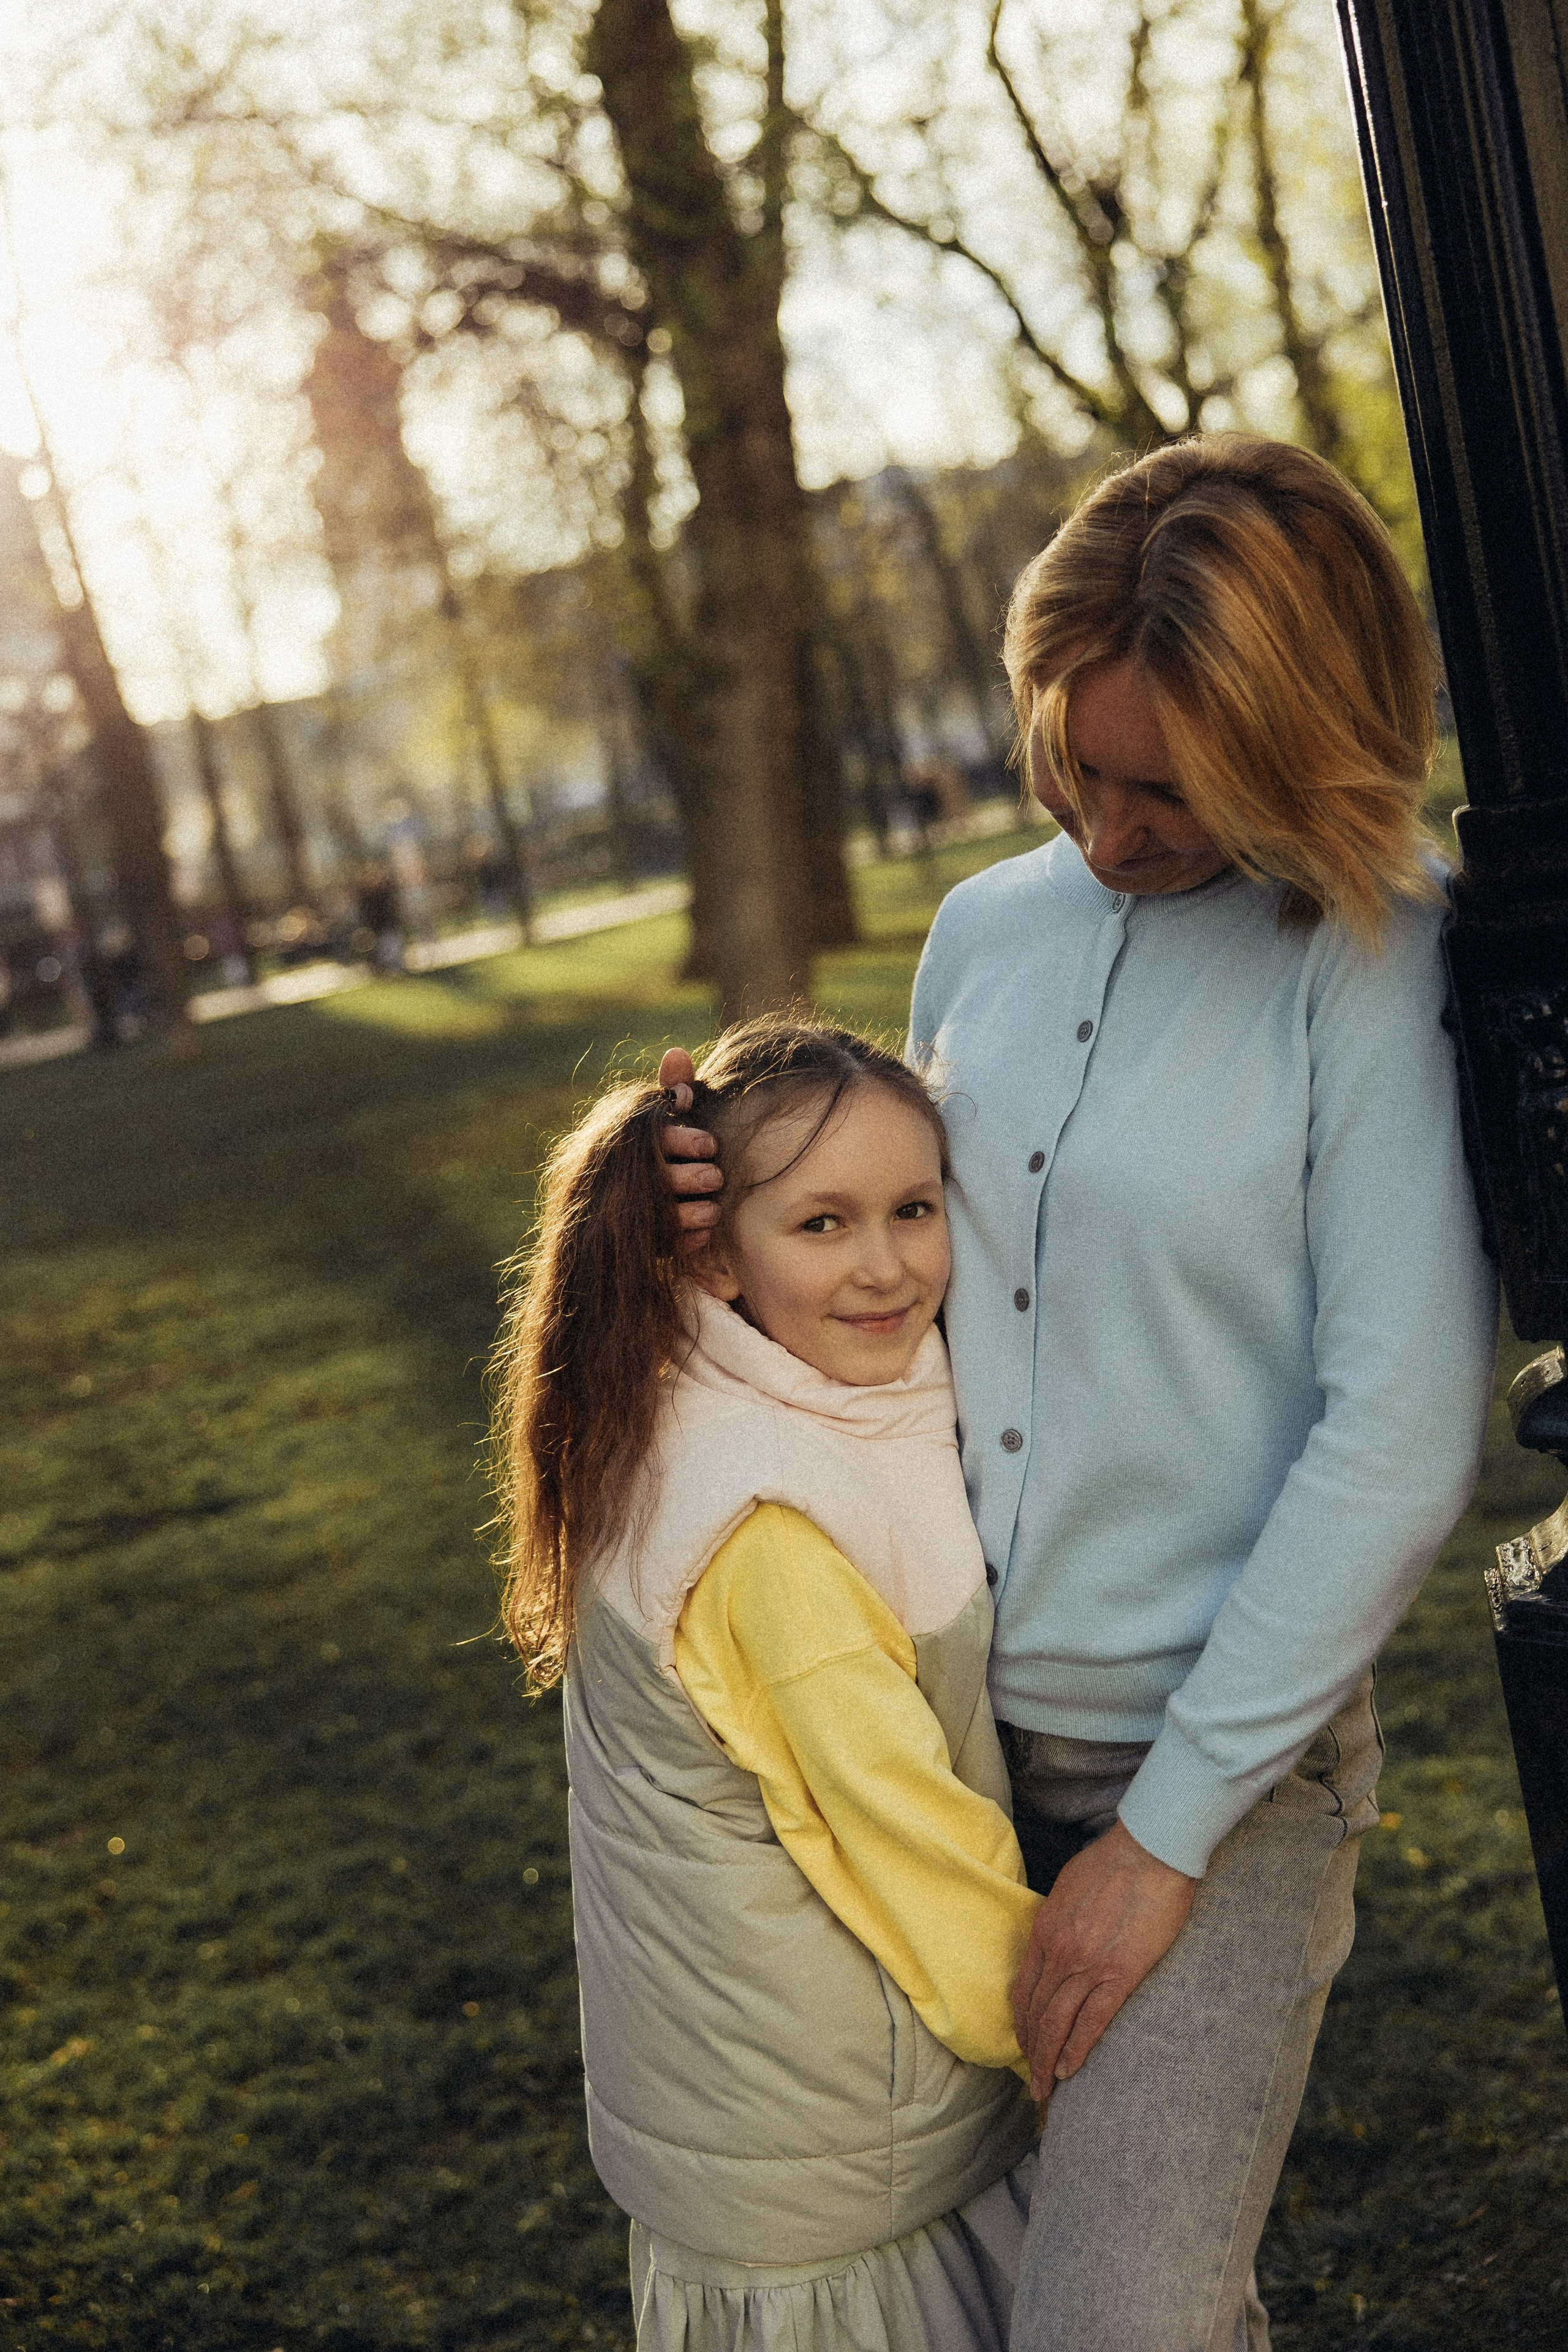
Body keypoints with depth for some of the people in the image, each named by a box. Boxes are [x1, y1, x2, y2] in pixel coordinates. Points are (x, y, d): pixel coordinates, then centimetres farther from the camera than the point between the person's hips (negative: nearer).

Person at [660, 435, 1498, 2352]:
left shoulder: (1375, 964, -13)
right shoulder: (984, 931, 4)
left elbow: (1400, 1440, -16)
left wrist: (1168, 1831, -14)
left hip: (1222, 1752, -5)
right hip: (954, 1718, 6)